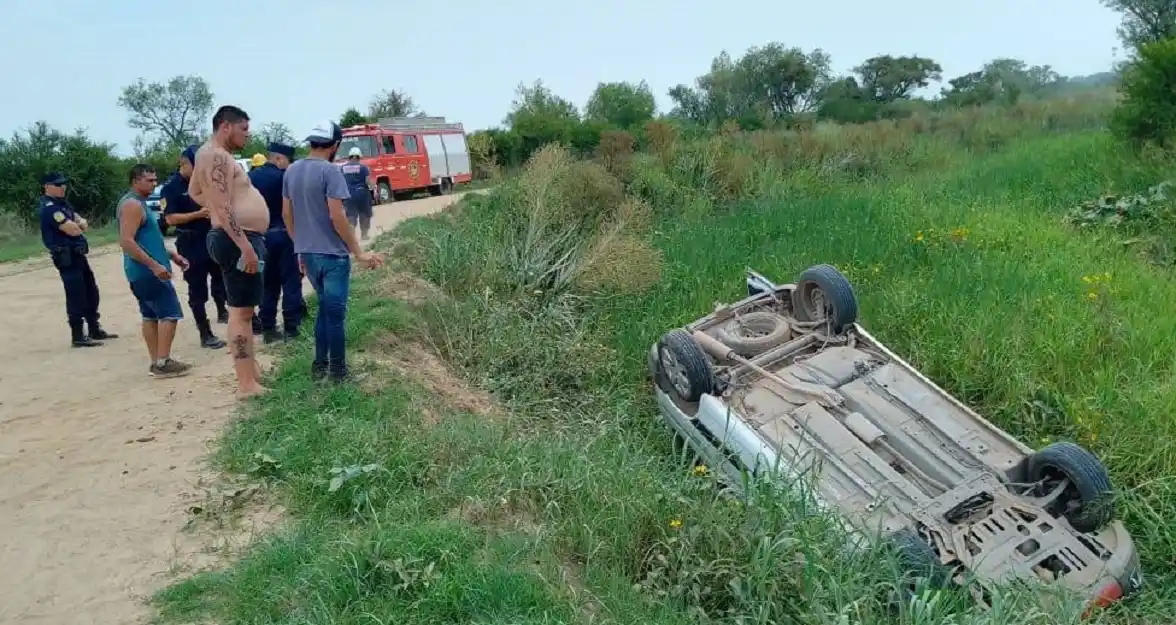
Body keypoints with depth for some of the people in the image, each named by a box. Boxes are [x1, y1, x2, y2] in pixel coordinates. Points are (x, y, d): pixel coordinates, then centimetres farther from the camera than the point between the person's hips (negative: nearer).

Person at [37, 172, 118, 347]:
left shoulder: (62, 202, 15)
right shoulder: (49, 208, -16)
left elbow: (82, 224, 14)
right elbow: (73, 230, -23)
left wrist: (80, 223, -10)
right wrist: (77, 225, 0)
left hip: (78, 254, 10)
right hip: (66, 258, -10)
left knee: (91, 292, 17)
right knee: (76, 296, -8)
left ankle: (95, 330, 27)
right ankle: (78, 336, -2)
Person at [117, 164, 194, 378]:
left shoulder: (138, 203, 18)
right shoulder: (132, 204, -15)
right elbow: (126, 242, -24)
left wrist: (172, 255, 18)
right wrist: (154, 265, -26)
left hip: (142, 272, 11)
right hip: (148, 271, -11)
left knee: (151, 315, 11)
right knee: (170, 313, -10)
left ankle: (156, 362, 15)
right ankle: (163, 363, -9)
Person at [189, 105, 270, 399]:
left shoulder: (214, 154, 18)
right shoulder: (216, 155, -14)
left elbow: (194, 191, 31)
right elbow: (222, 207, -24)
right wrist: (245, 246, -28)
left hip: (240, 238, 11)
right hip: (237, 240, -11)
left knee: (242, 308, 16)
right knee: (241, 310, -9)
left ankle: (251, 370, 27)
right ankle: (246, 383, -6)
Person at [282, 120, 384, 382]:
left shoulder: (291, 171, 8)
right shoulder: (330, 171, -15)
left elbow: (286, 214, 13)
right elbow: (337, 216, -20)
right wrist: (358, 252, -15)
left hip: (307, 253, 7)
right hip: (333, 254, -7)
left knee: (324, 309, 19)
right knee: (335, 313, 2)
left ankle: (320, 366, 21)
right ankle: (337, 370, 10)